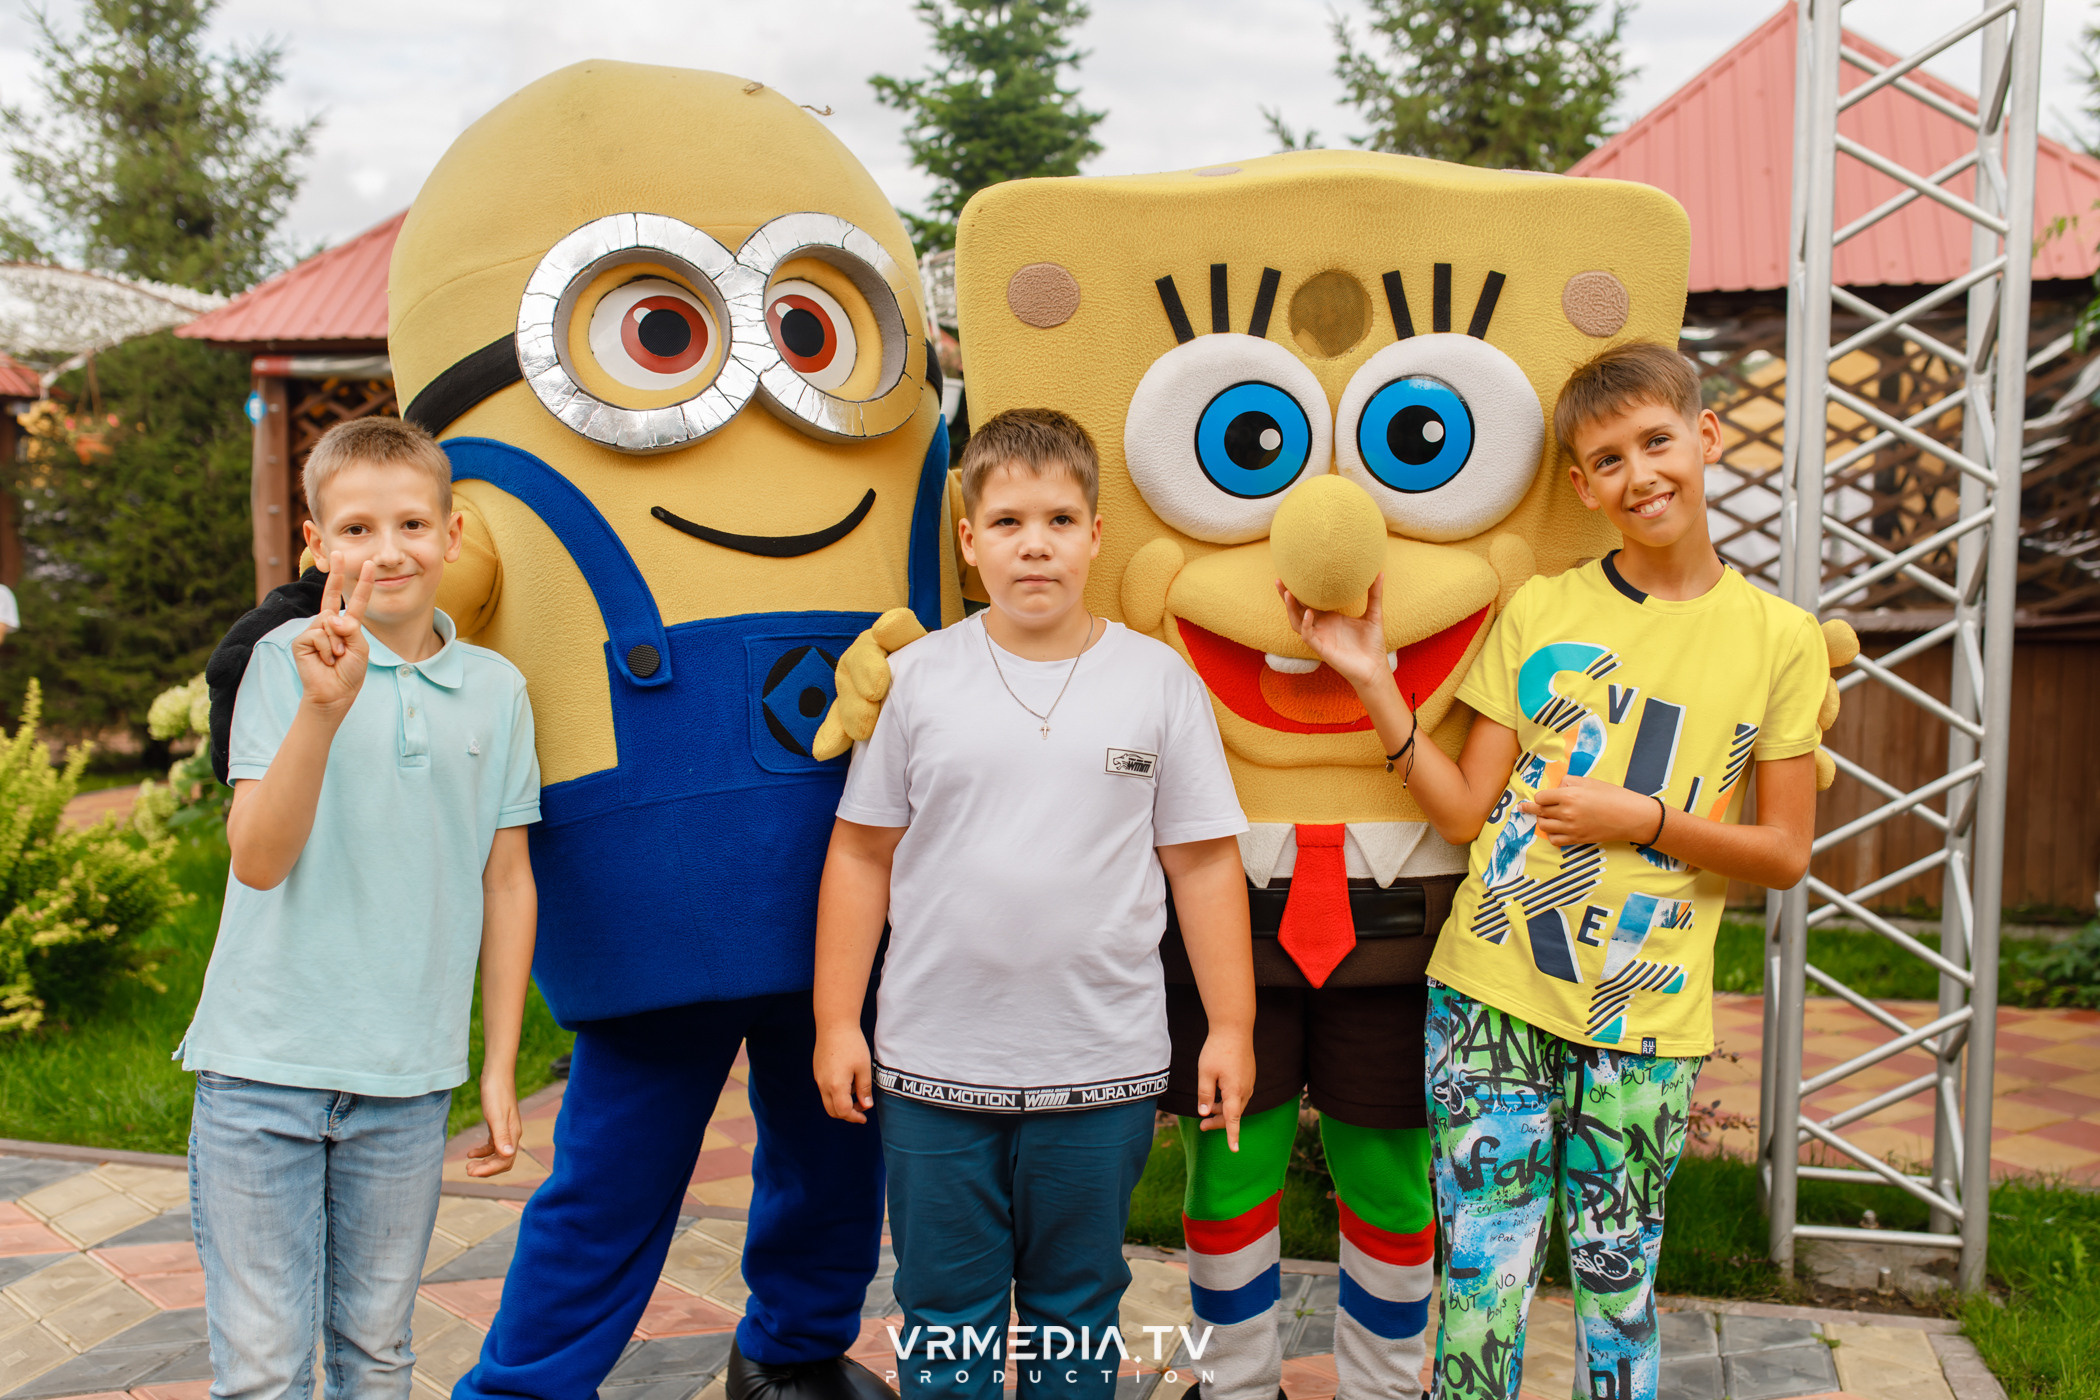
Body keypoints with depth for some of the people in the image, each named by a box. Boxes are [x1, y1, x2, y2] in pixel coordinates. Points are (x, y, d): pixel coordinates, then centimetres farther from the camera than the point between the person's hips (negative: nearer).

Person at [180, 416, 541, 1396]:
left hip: (409, 1077, 2)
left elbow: (506, 883, 8)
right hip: (263, 1066, -2)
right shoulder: (287, 659, -5)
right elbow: (258, 859, -14)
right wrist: (325, 706, -28)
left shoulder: (495, 690, 2)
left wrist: (500, 1067, 8)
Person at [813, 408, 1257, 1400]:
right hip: (934, 1062, 0)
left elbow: (1204, 862, 2)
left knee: (1077, 1315, 16)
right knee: (942, 1320, 14)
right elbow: (861, 855, 3)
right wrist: (836, 1021, 1)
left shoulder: (1158, 678, -1)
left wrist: (1231, 1025, 0)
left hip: (1102, 1065, 0)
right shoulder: (916, 676, -1)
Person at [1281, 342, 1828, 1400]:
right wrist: (1372, 682, -9)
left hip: (1646, 1020, 0)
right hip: (1491, 993, 0)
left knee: (1616, 1290, 10)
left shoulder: (1778, 640, 2)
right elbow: (1463, 810, 1)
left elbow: (1784, 854, 4)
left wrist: (1643, 818, -10)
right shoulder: (1538, 611, 3)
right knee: (1482, 1281, 3)